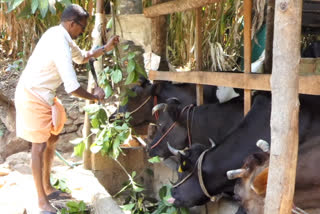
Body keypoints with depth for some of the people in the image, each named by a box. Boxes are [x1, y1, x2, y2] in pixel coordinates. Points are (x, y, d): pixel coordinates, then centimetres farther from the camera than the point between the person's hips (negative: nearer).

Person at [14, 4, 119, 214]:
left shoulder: (59, 35, 3)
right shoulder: (60, 45, -28)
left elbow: (81, 57, 22)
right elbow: (72, 88, -30)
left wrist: (105, 49, 12)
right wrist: (94, 97, -13)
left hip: (44, 94, 10)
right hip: (33, 96, -10)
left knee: (52, 138, 18)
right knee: (40, 146, -5)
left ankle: (47, 187, 32)